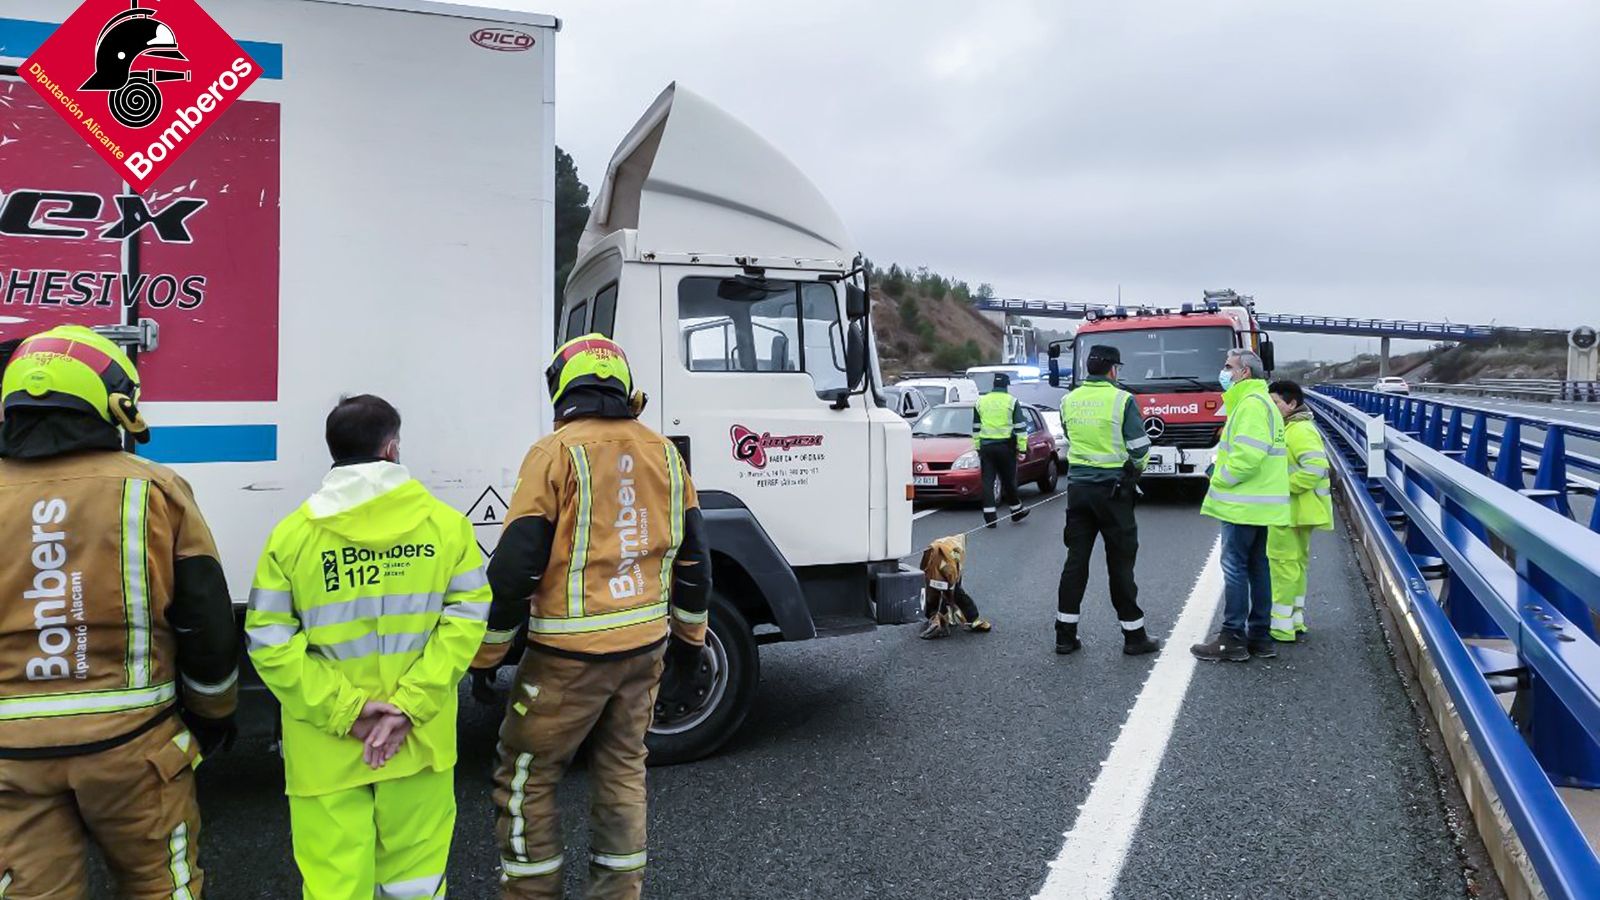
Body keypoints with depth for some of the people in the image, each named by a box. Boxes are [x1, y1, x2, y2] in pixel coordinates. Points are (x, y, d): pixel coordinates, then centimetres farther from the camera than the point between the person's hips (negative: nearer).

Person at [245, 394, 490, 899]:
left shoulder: (291, 534, -4)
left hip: (325, 753, -1)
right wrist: (410, 706, -10)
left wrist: (343, 710, -7)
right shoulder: (446, 525, -2)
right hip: (421, 741, 1)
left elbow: (270, 642, -8)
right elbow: (466, 619, -8)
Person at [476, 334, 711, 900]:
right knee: (623, 769, 19)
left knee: (525, 778, 10)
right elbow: (693, 560, 11)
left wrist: (483, 657, -5)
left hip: (570, 656, -6)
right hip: (646, 645, 6)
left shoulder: (556, 453, -12)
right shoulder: (664, 453, 5)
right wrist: (691, 642, 21)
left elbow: (516, 567, -15)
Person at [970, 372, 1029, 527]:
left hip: (986, 446, 2)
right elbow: (1020, 427, -4)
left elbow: (976, 428, 13)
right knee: (1008, 481, 10)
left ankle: (989, 517, -2)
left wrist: (977, 448, 20)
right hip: (1005, 446, -2)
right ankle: (1017, 512, 24)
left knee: (987, 482, 2)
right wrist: (1022, 449, 0)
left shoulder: (980, 402, 8)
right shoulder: (1012, 401, -3)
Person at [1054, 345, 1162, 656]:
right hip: (1113, 487, -4)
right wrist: (1136, 468, 13)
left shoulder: (1069, 401, 4)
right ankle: (1134, 635, 13)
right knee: (1121, 562, 4)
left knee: (1076, 559, 9)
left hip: (1077, 486, 4)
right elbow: (1139, 448, -7)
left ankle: (1065, 634, 11)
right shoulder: (1122, 400, -11)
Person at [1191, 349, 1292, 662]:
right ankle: (1259, 635, 19)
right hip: (1260, 504, 10)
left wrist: (1220, 478, -11)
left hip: (1243, 504, -10)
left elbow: (1248, 455, -24)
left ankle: (1232, 639, -1)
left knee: (1234, 567, -5)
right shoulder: (1259, 401, 19)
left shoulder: (1251, 403, -15)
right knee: (1257, 566, 13)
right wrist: (1220, 465, 10)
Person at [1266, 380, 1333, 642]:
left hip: (1293, 510, -11)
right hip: (1293, 509, 11)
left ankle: (1282, 626, -1)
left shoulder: (1299, 430, -17)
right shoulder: (1290, 428, 16)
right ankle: (1294, 619, 26)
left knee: (1284, 562, -6)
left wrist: (1284, 486, -22)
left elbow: (1316, 468, -27)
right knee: (1295, 562, 16)